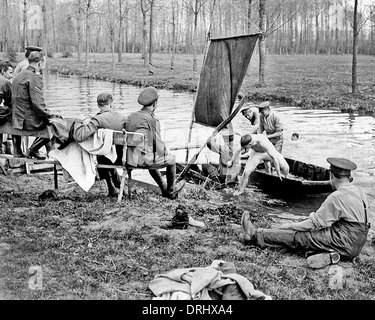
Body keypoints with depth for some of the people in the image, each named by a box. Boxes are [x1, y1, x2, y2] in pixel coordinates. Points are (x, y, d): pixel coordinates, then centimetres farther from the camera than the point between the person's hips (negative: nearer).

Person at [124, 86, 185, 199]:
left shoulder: (131, 116, 6)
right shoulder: (152, 120, -16)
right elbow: (159, 145, -15)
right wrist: (167, 152, 7)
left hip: (129, 158, 7)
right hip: (143, 160, -7)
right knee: (171, 159, 19)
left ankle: (164, 188, 48)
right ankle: (170, 190, 40)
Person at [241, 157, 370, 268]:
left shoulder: (337, 197, -19)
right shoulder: (358, 191, 8)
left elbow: (315, 222, -14)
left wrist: (291, 226, -2)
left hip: (345, 245, -8)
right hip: (356, 244, 8)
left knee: (298, 236, -3)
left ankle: (255, 235, 4)